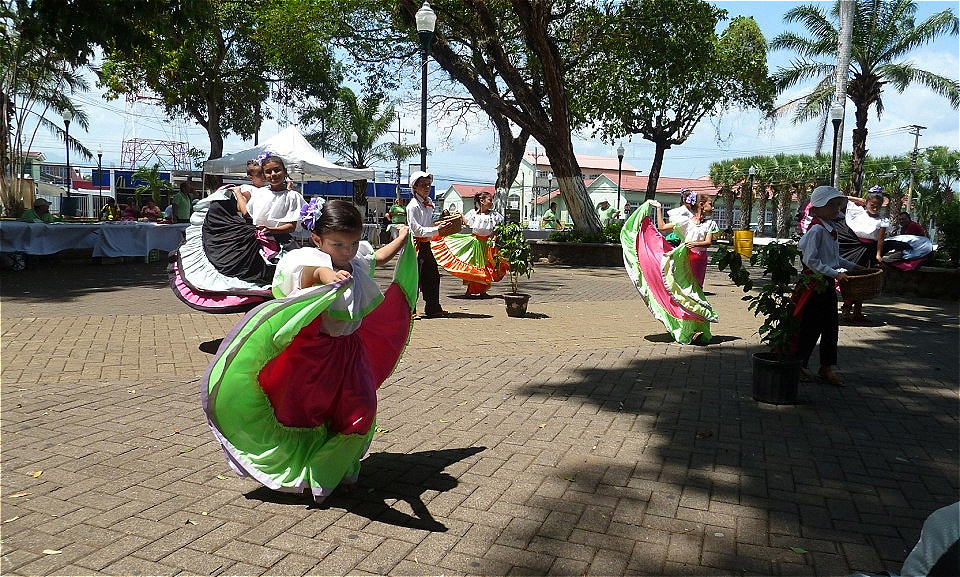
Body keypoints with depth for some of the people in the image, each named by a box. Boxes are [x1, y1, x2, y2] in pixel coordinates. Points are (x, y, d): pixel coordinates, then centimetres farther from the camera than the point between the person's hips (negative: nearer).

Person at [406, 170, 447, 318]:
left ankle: (433, 308, 20)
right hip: (416, 244, -8)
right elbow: (417, 229, -19)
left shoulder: (429, 204, 13)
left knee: (433, 275, 10)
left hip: (426, 244, 8)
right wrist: (437, 229, -22)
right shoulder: (413, 206, -13)